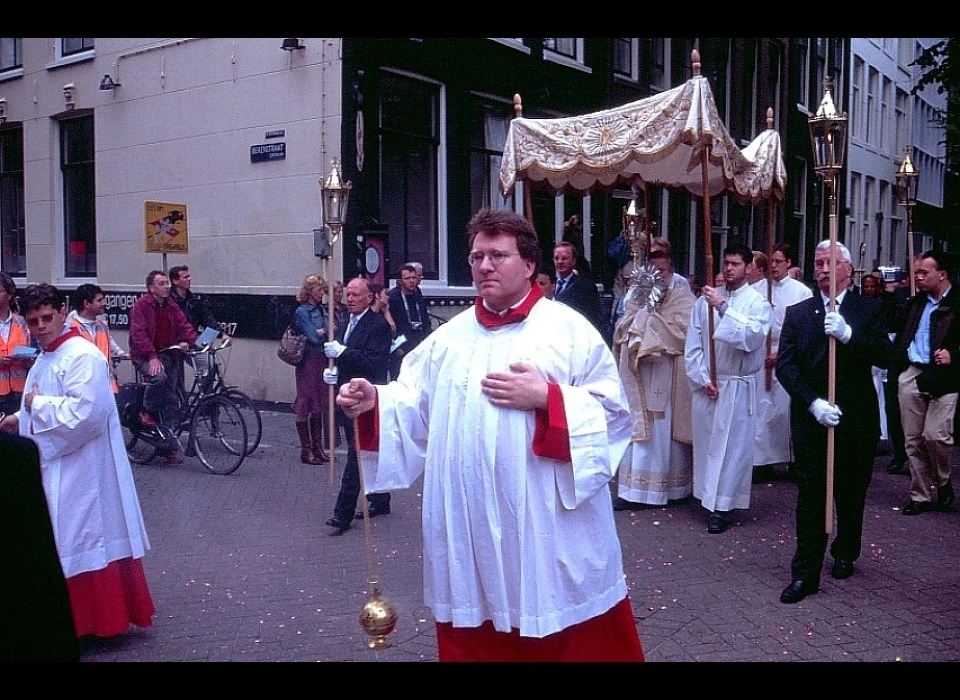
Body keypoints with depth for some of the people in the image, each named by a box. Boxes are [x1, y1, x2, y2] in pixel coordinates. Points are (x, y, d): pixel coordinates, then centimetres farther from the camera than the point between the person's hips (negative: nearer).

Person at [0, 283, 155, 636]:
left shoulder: (83, 356, -18)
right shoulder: (45, 359, 13)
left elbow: (83, 414, -28)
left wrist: (37, 404, -16)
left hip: (83, 471, -10)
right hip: (53, 468, 10)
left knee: (86, 543, -2)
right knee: (60, 545, 17)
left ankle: (102, 619, 11)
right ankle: (73, 616, 30)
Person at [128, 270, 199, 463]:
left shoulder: (171, 306, 11)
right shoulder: (141, 305, -8)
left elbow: (184, 325, 9)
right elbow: (139, 334, -16)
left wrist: (190, 340, -13)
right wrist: (152, 357, -26)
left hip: (168, 355, 5)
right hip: (146, 356, -5)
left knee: (171, 400, 1)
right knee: (159, 377, -36)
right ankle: (148, 411, -8)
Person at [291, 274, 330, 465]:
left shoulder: (321, 310, 12)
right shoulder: (302, 311, -9)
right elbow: (314, 337, -16)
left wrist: (321, 331, -9)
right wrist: (328, 330, -3)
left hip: (322, 362, 7)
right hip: (309, 362, -7)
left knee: (319, 406, 11)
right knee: (305, 406, 0)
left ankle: (318, 448, 19)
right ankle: (306, 450, 7)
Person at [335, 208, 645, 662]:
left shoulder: (571, 330, -3)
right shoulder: (449, 336, 10)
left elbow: (613, 414, -7)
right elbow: (414, 405, 6)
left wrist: (547, 398, -18)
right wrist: (374, 402, -12)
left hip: (548, 528, -4)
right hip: (467, 529, 4)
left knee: (567, 640, 9)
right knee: (474, 642, 17)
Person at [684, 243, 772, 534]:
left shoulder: (757, 302, -5)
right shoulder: (705, 300, 2)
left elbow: (751, 338, -22)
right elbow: (693, 344, 4)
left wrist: (724, 307, -26)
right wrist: (703, 379, -4)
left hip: (738, 386, -3)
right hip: (706, 384, 3)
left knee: (732, 444, 1)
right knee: (706, 441, 10)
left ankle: (723, 506, 7)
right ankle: (708, 496, 24)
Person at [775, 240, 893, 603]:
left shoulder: (869, 309, 1)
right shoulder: (797, 312, 3)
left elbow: (884, 356, -11)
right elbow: (785, 365, -5)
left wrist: (848, 334, -26)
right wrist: (814, 403, -16)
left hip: (856, 420, 0)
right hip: (809, 419, 0)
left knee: (851, 493, 14)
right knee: (810, 496, 0)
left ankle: (845, 553, 37)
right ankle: (805, 573, 4)